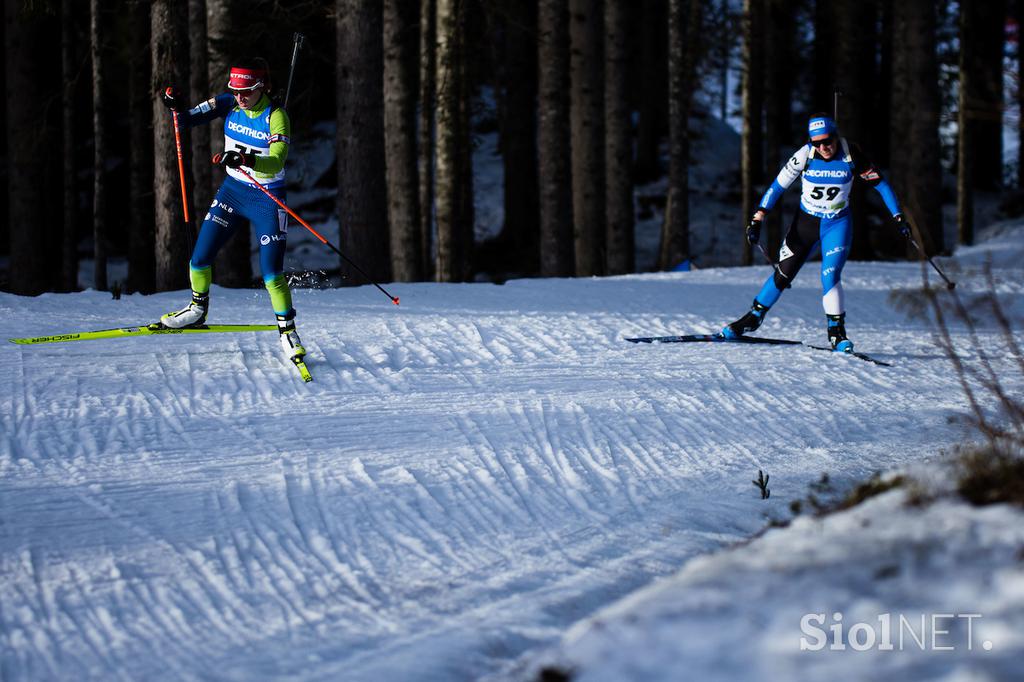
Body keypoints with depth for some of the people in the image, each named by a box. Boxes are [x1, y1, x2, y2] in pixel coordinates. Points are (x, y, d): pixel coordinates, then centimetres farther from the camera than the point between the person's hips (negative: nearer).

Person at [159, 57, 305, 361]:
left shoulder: (276, 117, -21)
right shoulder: (229, 103, -5)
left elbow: (276, 162, -33)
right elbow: (189, 119, -3)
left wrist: (245, 160, -50)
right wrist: (177, 107, -25)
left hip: (267, 199, -5)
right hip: (232, 191, 5)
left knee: (272, 273, -11)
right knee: (199, 259, 4)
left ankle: (288, 330, 6)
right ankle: (198, 309, 30)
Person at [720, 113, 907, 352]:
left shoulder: (851, 155, -18)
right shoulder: (804, 155, -18)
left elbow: (880, 184, -8)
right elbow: (778, 185, -11)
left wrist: (898, 217, -10)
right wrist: (757, 219, -17)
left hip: (838, 224, -1)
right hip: (806, 222, 1)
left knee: (830, 276, -19)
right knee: (783, 275, 7)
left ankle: (837, 333, -9)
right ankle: (754, 317, 26)